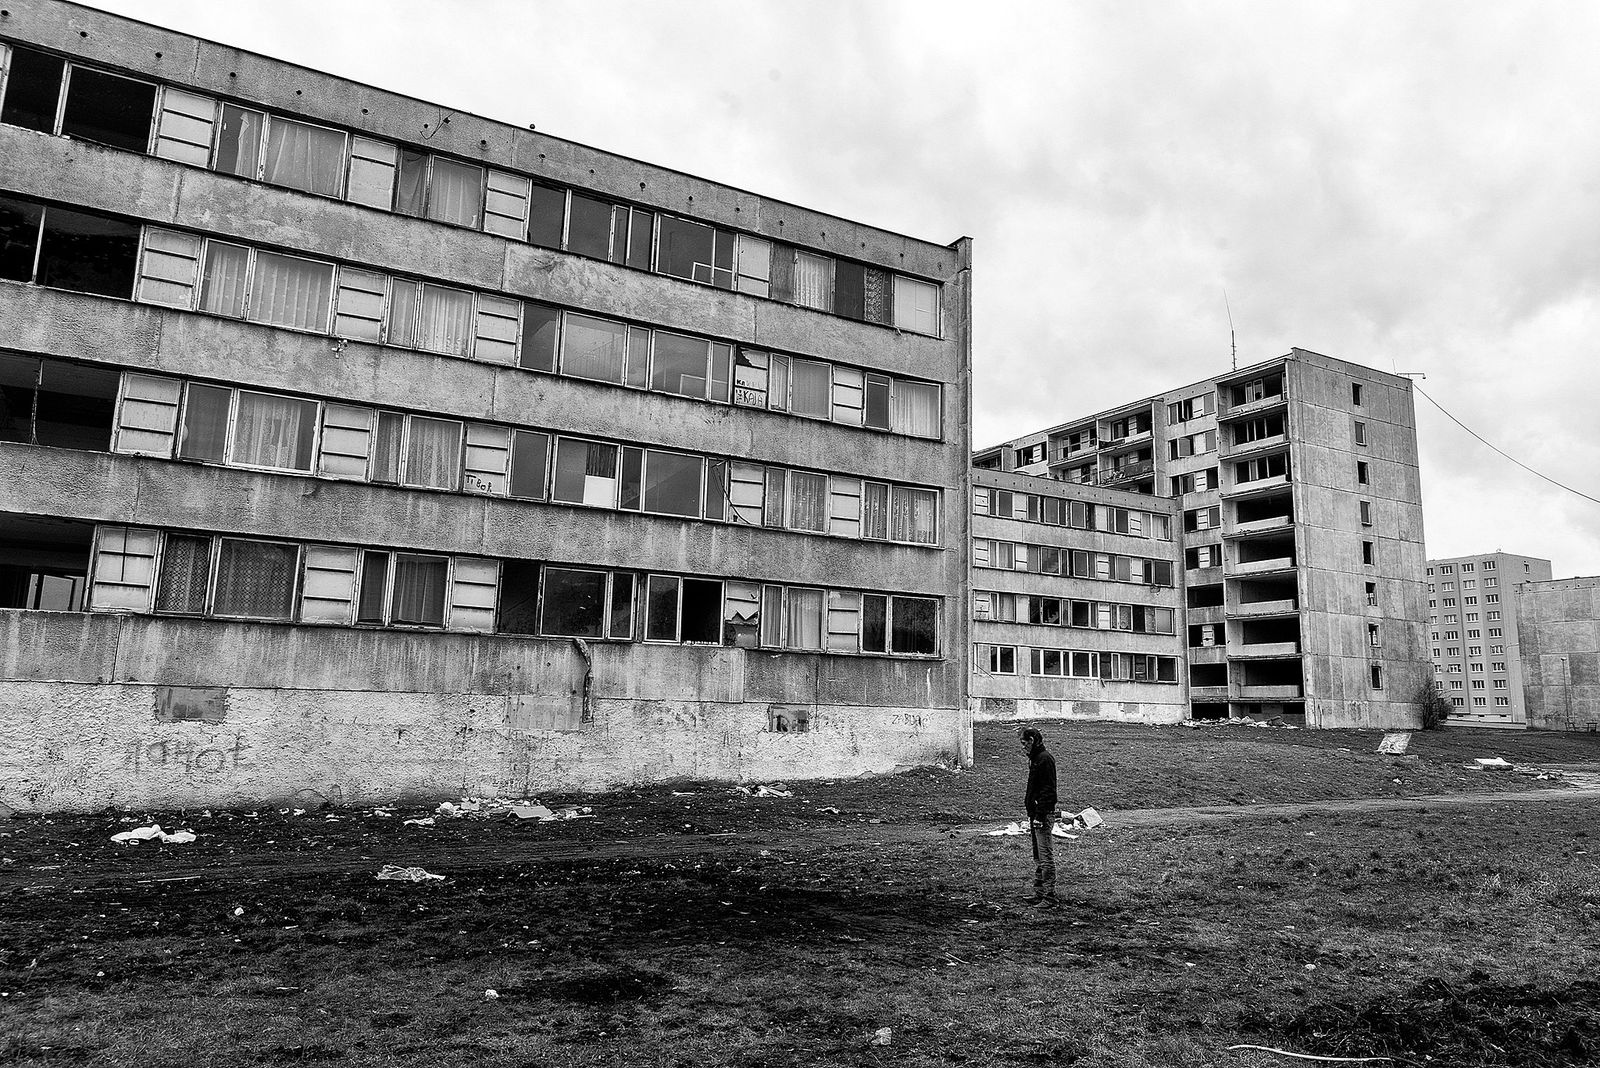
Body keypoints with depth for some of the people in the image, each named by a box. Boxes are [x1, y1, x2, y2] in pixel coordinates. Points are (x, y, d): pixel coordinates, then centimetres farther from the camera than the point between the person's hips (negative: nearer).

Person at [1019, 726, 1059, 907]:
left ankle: (1050, 897, -2)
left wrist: (1040, 815, -22)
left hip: (1043, 813, -11)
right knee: (1038, 856, 15)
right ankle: (1038, 892, 23)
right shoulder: (1035, 758, 16)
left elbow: (1047, 790, -20)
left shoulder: (1045, 759, -15)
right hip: (1035, 812, 11)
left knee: (1046, 855, -6)